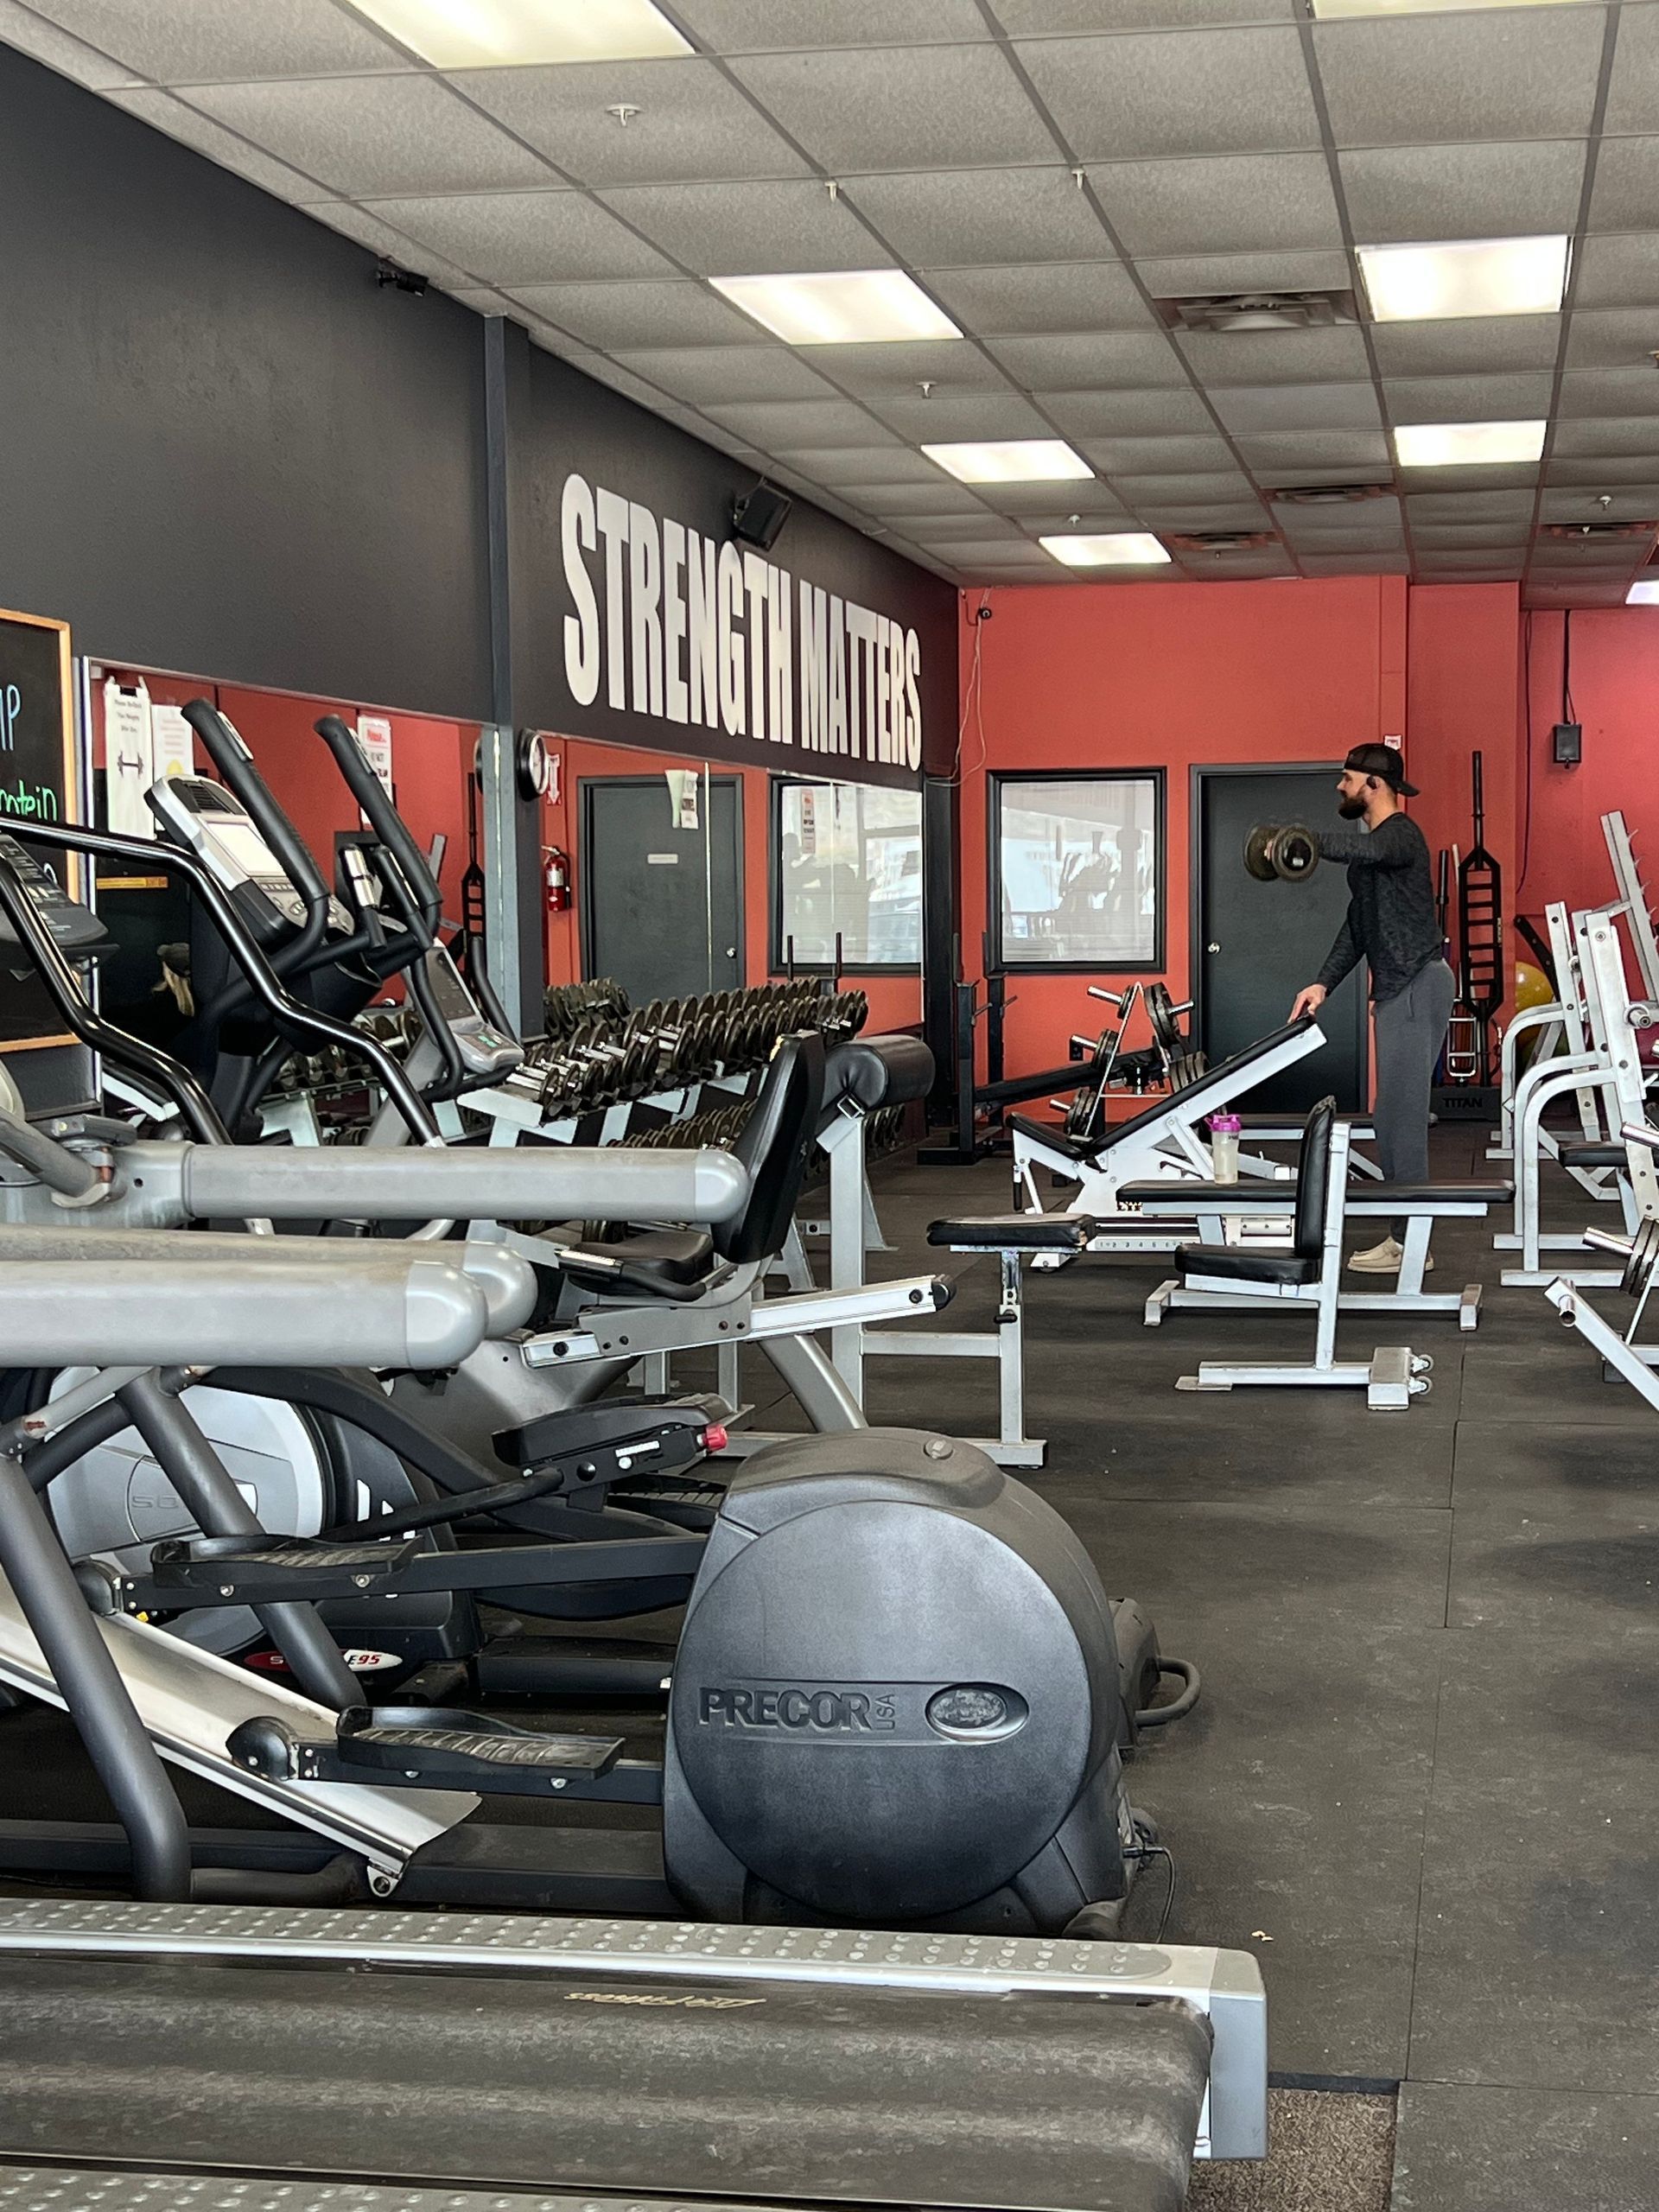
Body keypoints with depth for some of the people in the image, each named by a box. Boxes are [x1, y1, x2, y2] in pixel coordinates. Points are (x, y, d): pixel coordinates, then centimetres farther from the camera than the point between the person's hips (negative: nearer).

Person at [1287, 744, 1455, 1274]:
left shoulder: (1401, 835, -13)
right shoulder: (1376, 843, 19)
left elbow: (1362, 848, -39)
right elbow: (1358, 924, 20)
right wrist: (1324, 982, 10)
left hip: (1417, 985, -11)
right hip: (1398, 987, 11)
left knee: (1400, 1114, -10)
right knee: (1398, 1115, 11)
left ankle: (1408, 1242, -7)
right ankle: (1406, 1237, 15)